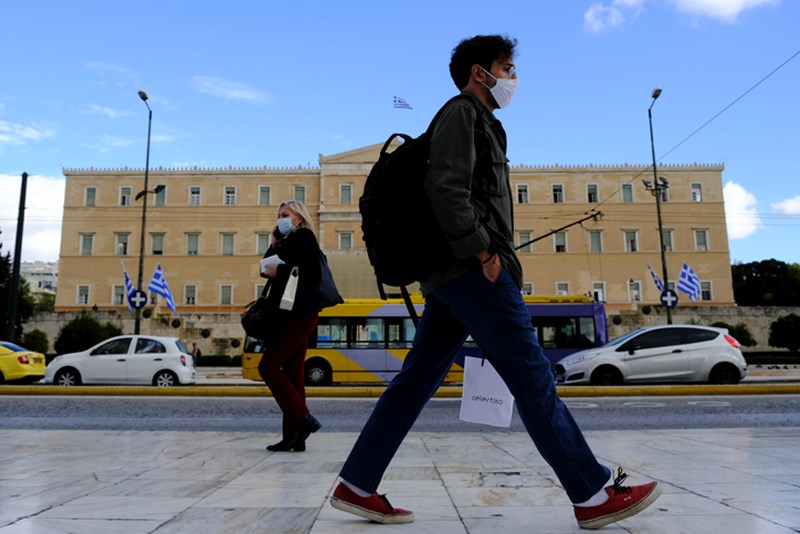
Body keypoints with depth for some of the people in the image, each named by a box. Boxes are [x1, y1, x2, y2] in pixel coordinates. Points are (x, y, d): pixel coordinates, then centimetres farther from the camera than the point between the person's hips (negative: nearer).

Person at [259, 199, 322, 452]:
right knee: (292, 373, 5)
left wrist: (279, 272, -12)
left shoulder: (303, 237, -4)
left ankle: (303, 418, -10)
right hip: (294, 314, 9)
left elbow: (309, 272, -18)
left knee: (268, 366, -11)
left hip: (298, 314, -9)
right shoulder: (290, 241, 23)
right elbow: (266, 268, 18)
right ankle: (293, 436, 7)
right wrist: (273, 244, 10)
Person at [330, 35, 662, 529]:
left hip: (456, 272, 10)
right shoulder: (462, 112, -1)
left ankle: (356, 486, 10)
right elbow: (446, 188, -17)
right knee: (533, 376, -7)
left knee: (416, 379, 6)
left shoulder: (478, 123, 30)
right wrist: (484, 251, -17)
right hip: (470, 270, -10)